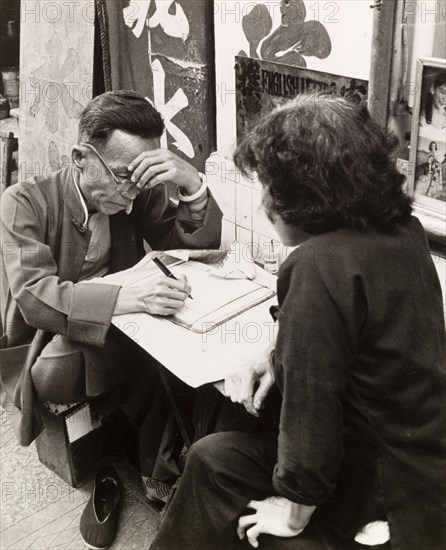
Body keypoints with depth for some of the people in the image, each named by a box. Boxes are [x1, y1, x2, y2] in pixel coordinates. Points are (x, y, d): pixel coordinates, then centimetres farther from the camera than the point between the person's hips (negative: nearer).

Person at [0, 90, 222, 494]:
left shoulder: (139, 194, -2)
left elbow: (199, 245, 1)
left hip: (120, 341, 5)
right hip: (48, 364, -4)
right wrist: (131, 298, -41)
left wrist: (193, 184, -19)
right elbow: (34, 296, -26)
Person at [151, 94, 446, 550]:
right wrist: (274, 366, 1)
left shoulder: (319, 264, -28)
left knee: (213, 460, 5)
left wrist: (294, 510, -13)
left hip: (388, 494, -8)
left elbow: (311, 395, -25)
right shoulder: (399, 229, -1)